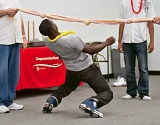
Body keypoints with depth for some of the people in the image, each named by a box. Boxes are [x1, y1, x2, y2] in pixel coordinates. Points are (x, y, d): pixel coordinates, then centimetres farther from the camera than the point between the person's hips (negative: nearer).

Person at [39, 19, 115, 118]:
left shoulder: (47, 41, -16)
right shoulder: (71, 39, -34)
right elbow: (91, 50, -22)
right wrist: (107, 43, -7)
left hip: (72, 71, 6)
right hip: (87, 69, -6)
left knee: (66, 87, 37)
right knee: (107, 93, -1)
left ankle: (50, 102, 13)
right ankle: (89, 104, -30)